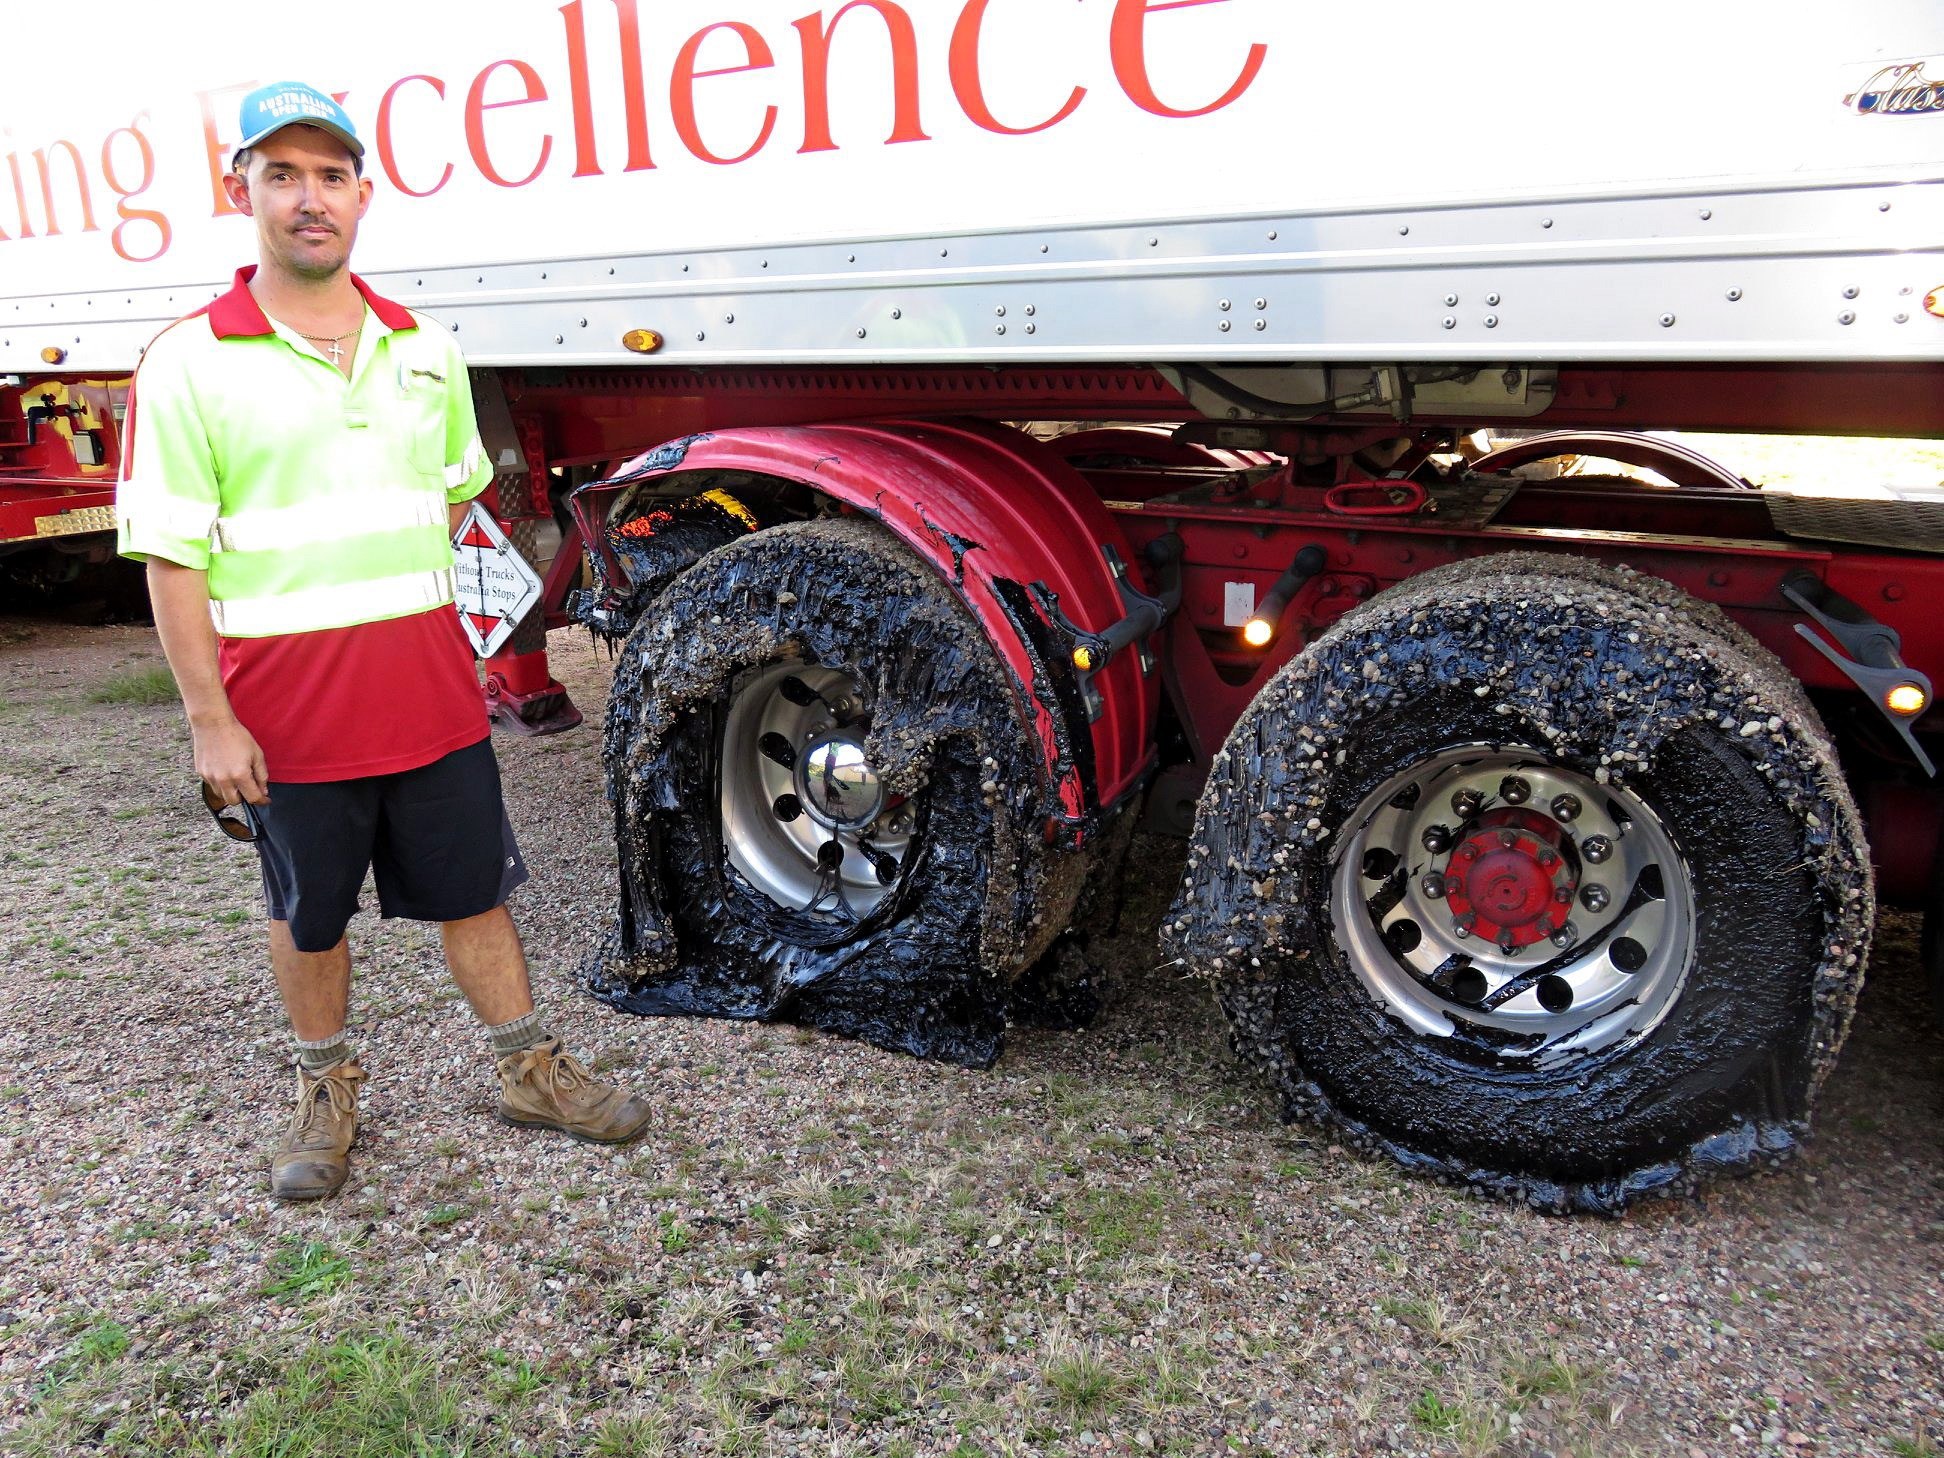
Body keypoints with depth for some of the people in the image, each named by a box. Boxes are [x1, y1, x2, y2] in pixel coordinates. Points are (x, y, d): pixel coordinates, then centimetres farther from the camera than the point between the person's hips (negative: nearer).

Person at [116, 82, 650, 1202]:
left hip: (433, 692, 3)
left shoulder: (424, 349, 6)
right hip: (285, 711, -3)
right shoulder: (191, 361, -7)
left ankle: (530, 1070, 29)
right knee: (309, 915, 15)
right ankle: (328, 1090, 36)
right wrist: (211, 720, -12)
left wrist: (397, 600, 12)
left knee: (474, 891, 13)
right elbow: (172, 559, -9)